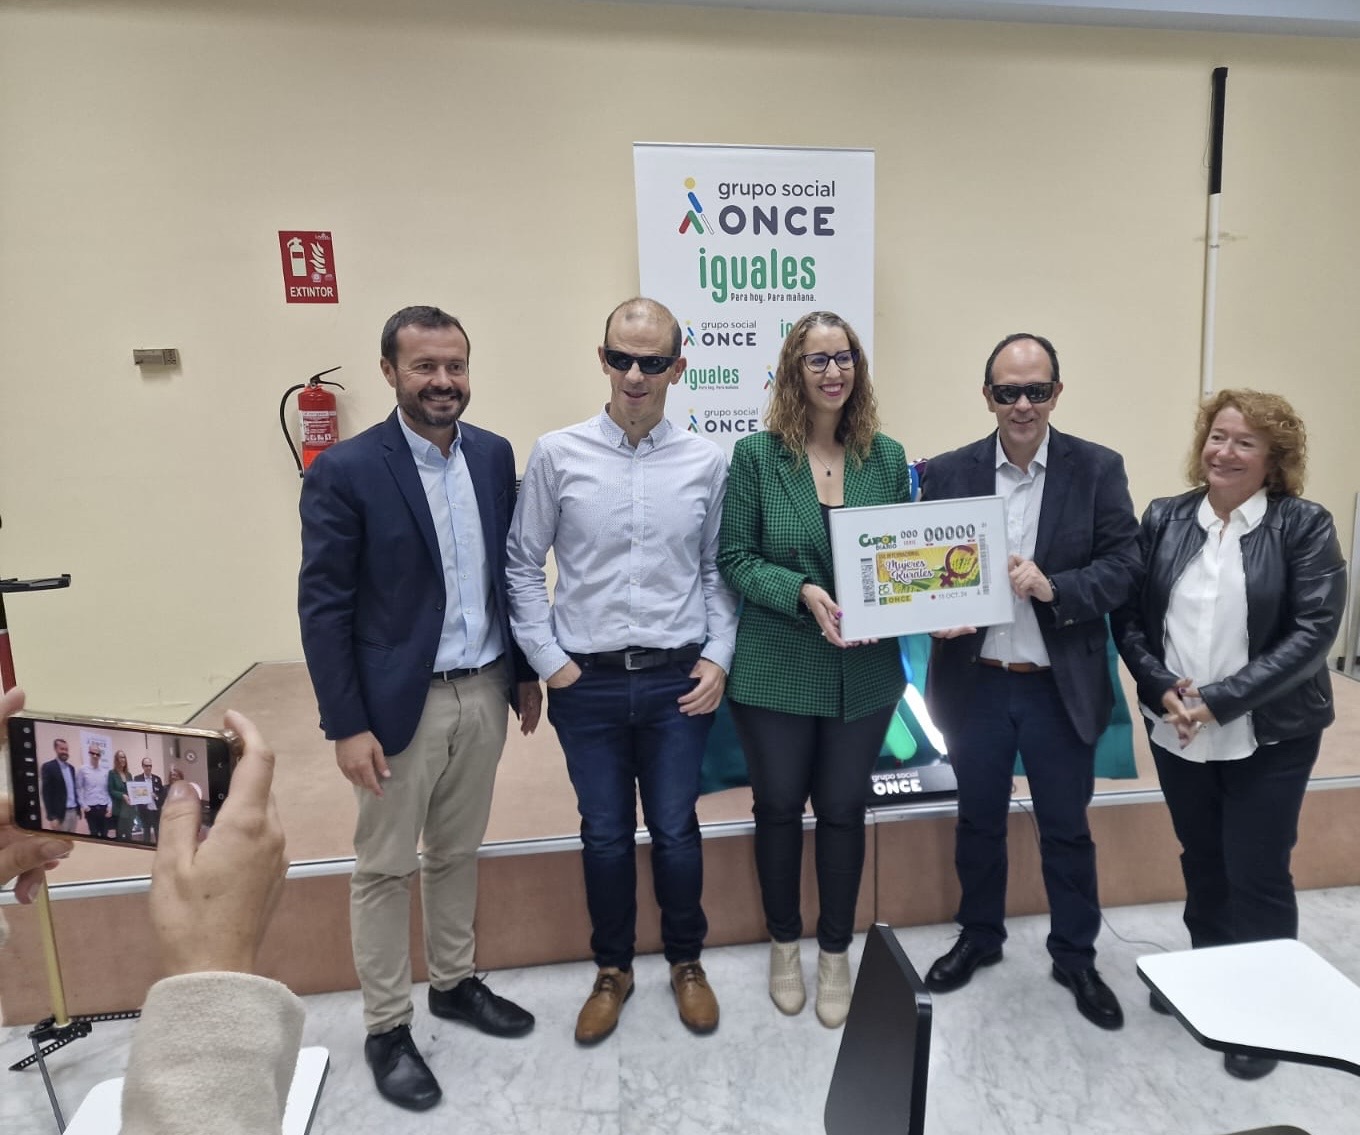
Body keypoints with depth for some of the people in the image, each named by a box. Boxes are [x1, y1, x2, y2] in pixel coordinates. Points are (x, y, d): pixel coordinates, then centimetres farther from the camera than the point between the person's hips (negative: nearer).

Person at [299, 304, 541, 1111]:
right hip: (402, 702, -5)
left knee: (458, 852, 20)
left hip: (484, 691, 5)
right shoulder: (345, 471, -13)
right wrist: (347, 724, -13)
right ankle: (387, 1028, 29)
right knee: (385, 869, 11)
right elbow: (323, 607, -12)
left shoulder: (495, 455, 3)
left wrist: (525, 670, 11)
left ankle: (456, 983, 40)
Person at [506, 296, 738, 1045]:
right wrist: (548, 660, -2)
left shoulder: (706, 462, -2)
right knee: (605, 836, 14)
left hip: (679, 679, 0)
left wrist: (717, 659, -2)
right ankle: (612, 968, 38)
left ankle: (686, 962, 38)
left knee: (675, 832, 13)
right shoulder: (557, 455, -4)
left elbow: (718, 569, 4)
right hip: (588, 681, 0)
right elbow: (522, 564, 1)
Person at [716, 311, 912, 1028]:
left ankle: (835, 953, 36)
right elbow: (734, 558, -6)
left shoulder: (887, 457, 2)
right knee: (778, 807, 13)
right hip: (777, 671, -1)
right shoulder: (756, 455, -5)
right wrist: (802, 592, -21)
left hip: (864, 673, 2)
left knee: (843, 810, 13)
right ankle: (784, 945, 38)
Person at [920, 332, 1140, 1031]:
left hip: (1061, 687, -1)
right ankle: (979, 937, 41)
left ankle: (1075, 957, 38)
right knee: (978, 822, 18)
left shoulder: (1099, 469, -4)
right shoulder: (946, 473, -2)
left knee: (1066, 829, 16)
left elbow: (1123, 567, -7)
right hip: (975, 683, 1)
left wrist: (1054, 587, -25)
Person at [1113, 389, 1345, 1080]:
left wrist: (1218, 701, -19)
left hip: (1268, 736, -3)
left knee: (1257, 874, 5)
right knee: (1201, 862, 18)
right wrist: (1163, 689, -14)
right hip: (1175, 731, 3)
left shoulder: (1305, 526, -7)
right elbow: (1129, 616, 1)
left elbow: (1313, 633, -14)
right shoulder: (1164, 519, 1)